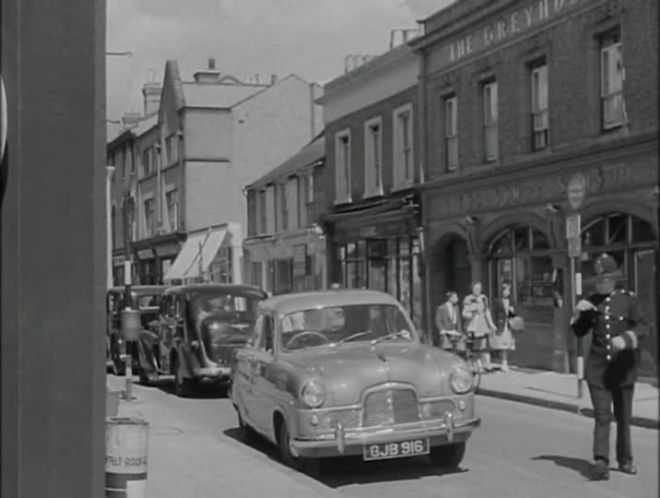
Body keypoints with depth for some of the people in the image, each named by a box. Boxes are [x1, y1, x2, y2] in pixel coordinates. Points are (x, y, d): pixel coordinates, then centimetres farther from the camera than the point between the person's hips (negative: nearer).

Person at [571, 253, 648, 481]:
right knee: (602, 416, -9)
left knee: (623, 416, 12)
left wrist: (626, 338, -30)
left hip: (623, 367, 0)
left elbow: (643, 327, -11)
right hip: (597, 367, 1)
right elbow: (579, 332, 12)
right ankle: (601, 462, -15)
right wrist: (578, 312, -6)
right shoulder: (591, 301, 5)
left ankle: (625, 460, 28)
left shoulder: (628, 299, -3)